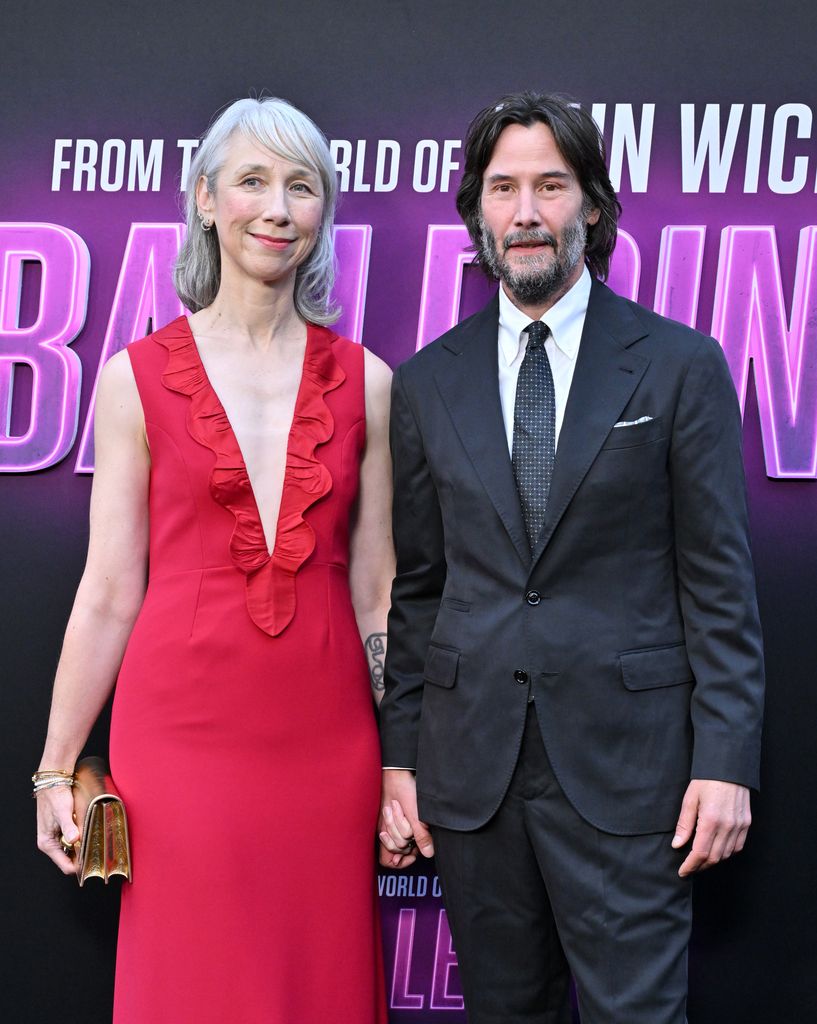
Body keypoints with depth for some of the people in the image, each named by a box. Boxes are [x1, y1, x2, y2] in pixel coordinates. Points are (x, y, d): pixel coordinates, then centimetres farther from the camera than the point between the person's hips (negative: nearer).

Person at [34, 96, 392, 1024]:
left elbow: (376, 590, 8)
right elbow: (110, 591, 1)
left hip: (327, 740, 2)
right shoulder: (139, 378, 0)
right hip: (182, 731, -2)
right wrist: (54, 768, 2)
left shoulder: (364, 382, 5)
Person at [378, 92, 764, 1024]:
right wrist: (398, 758, 6)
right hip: (471, 763, 3)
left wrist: (725, 760, -7)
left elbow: (719, 578, -2)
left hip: (625, 762, -3)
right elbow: (414, 587, 10)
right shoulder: (427, 383, 8)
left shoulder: (680, 365, 0)